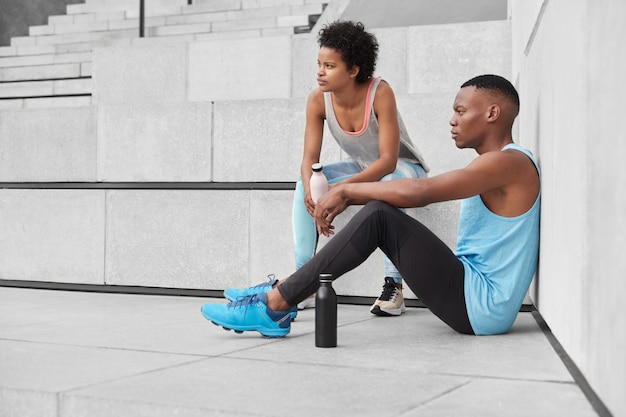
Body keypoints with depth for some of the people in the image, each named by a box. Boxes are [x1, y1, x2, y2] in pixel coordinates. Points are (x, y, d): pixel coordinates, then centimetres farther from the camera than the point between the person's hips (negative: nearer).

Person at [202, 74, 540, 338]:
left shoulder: (509, 162, -13)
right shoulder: (492, 165, 20)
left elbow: (414, 192, -24)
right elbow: (418, 194, 18)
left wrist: (346, 190, -12)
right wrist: (348, 198, 6)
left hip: (481, 306, -10)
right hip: (476, 303, 10)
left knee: (379, 216, -18)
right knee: (380, 214, 5)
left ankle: (274, 305, -17)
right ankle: (278, 296, 1)